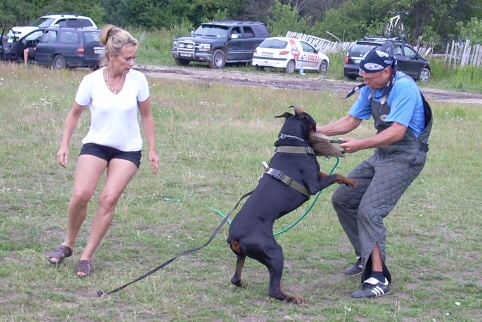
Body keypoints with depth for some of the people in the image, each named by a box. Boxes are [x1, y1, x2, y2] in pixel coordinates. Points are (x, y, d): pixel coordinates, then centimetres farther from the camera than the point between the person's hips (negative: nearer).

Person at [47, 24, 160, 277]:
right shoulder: (92, 81, -14)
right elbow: (75, 114, 1)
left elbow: (146, 116, 3)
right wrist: (64, 145, -6)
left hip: (128, 149, 1)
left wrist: (152, 149, 4)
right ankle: (68, 244, 6)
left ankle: (87, 257, -1)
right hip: (96, 144, 0)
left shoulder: (138, 80, -12)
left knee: (109, 199, -13)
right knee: (81, 194, -18)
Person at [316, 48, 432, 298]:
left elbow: (396, 132, -28)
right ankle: (366, 256, 25)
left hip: (404, 158, -9)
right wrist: (318, 131, -3)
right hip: (381, 155, 9)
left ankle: (379, 278, -18)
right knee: (342, 199, 11)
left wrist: (359, 145, -27)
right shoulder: (370, 89, 4)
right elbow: (351, 121, 10)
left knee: (369, 210, -20)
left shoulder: (404, 88, -22)